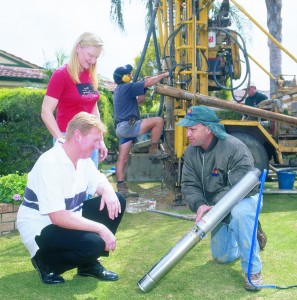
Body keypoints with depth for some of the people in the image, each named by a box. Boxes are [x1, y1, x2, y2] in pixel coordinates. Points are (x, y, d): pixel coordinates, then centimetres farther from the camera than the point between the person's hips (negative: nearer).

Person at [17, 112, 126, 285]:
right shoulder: (50, 164, -27)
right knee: (93, 243, -32)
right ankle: (46, 262, -3)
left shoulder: (83, 158, 0)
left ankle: (88, 263, 6)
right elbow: (58, 217, -31)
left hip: (70, 220, 9)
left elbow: (99, 182, 12)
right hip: (41, 229, -9)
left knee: (116, 201, -2)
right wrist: (101, 228, -30)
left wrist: (108, 191, -14)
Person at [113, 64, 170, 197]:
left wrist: (144, 89, 15)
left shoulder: (119, 90, 22)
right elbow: (149, 82, -10)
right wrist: (165, 74, 0)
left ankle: (121, 187, 5)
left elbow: (139, 101, 26)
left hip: (122, 128, 11)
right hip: (128, 125, -10)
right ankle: (154, 150, -4)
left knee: (122, 159, 6)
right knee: (158, 121, -12)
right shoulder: (127, 87, -9)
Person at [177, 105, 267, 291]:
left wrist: (214, 207, -45)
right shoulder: (191, 152, -10)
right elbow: (189, 185, -12)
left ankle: (253, 270, -26)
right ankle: (251, 235, 39)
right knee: (223, 257, 12)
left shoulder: (235, 148, -30)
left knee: (239, 212, -43)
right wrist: (200, 205, -33)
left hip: (244, 199, -6)